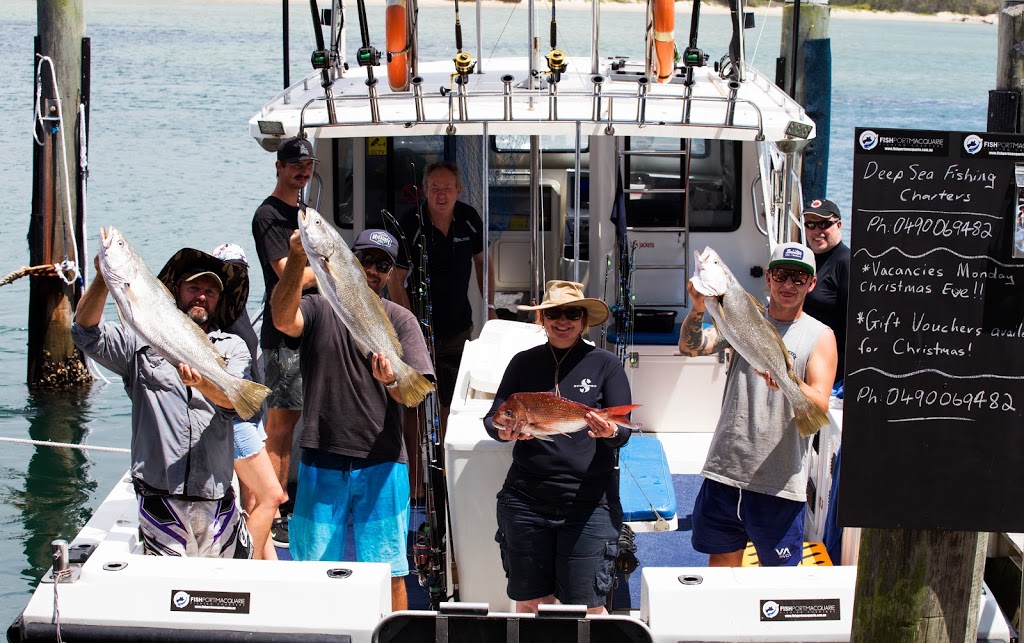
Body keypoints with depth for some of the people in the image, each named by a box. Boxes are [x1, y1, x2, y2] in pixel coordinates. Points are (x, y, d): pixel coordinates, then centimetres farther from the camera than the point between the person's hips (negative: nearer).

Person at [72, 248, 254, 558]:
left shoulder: (233, 347, 14)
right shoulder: (141, 342, 12)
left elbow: (234, 401, -5)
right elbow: (86, 332, -4)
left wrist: (203, 384, -27)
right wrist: (103, 278, -19)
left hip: (216, 499, 1)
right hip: (157, 497, -1)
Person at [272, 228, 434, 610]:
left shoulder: (400, 320, 8)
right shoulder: (319, 309, 6)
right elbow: (284, 320, -18)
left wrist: (391, 382, -26)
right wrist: (297, 260, -30)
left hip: (382, 464, 0)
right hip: (322, 462, 0)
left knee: (389, 573, 2)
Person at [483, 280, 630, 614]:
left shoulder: (605, 364, 2)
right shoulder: (524, 362, 8)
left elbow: (623, 432, -1)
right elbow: (493, 417, 6)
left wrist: (610, 432, -25)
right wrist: (503, 430, -17)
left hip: (588, 503, -2)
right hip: (525, 499, 2)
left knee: (586, 605, -1)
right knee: (529, 600, 9)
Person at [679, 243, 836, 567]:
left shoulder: (820, 336, 1)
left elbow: (819, 409, -11)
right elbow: (690, 347, -6)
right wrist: (698, 309, -27)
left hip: (780, 485, -2)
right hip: (725, 472, 2)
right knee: (721, 564, 12)